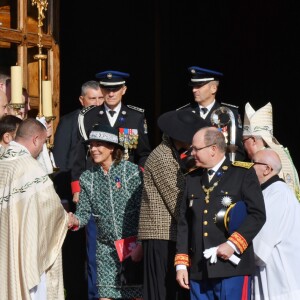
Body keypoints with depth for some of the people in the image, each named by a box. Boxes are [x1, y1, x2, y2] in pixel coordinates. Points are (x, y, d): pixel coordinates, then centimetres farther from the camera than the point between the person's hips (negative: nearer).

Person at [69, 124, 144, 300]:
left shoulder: (132, 172, -6)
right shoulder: (87, 178, 7)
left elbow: (143, 210, -7)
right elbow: (84, 212, 6)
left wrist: (140, 244, -11)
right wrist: (75, 220, -17)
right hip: (106, 248, 4)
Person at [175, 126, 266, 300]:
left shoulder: (244, 173, 0)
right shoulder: (192, 178, 15)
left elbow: (258, 215, -5)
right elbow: (184, 223, 14)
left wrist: (233, 244, -15)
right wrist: (181, 264, 8)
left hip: (232, 267, -5)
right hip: (198, 271, 5)